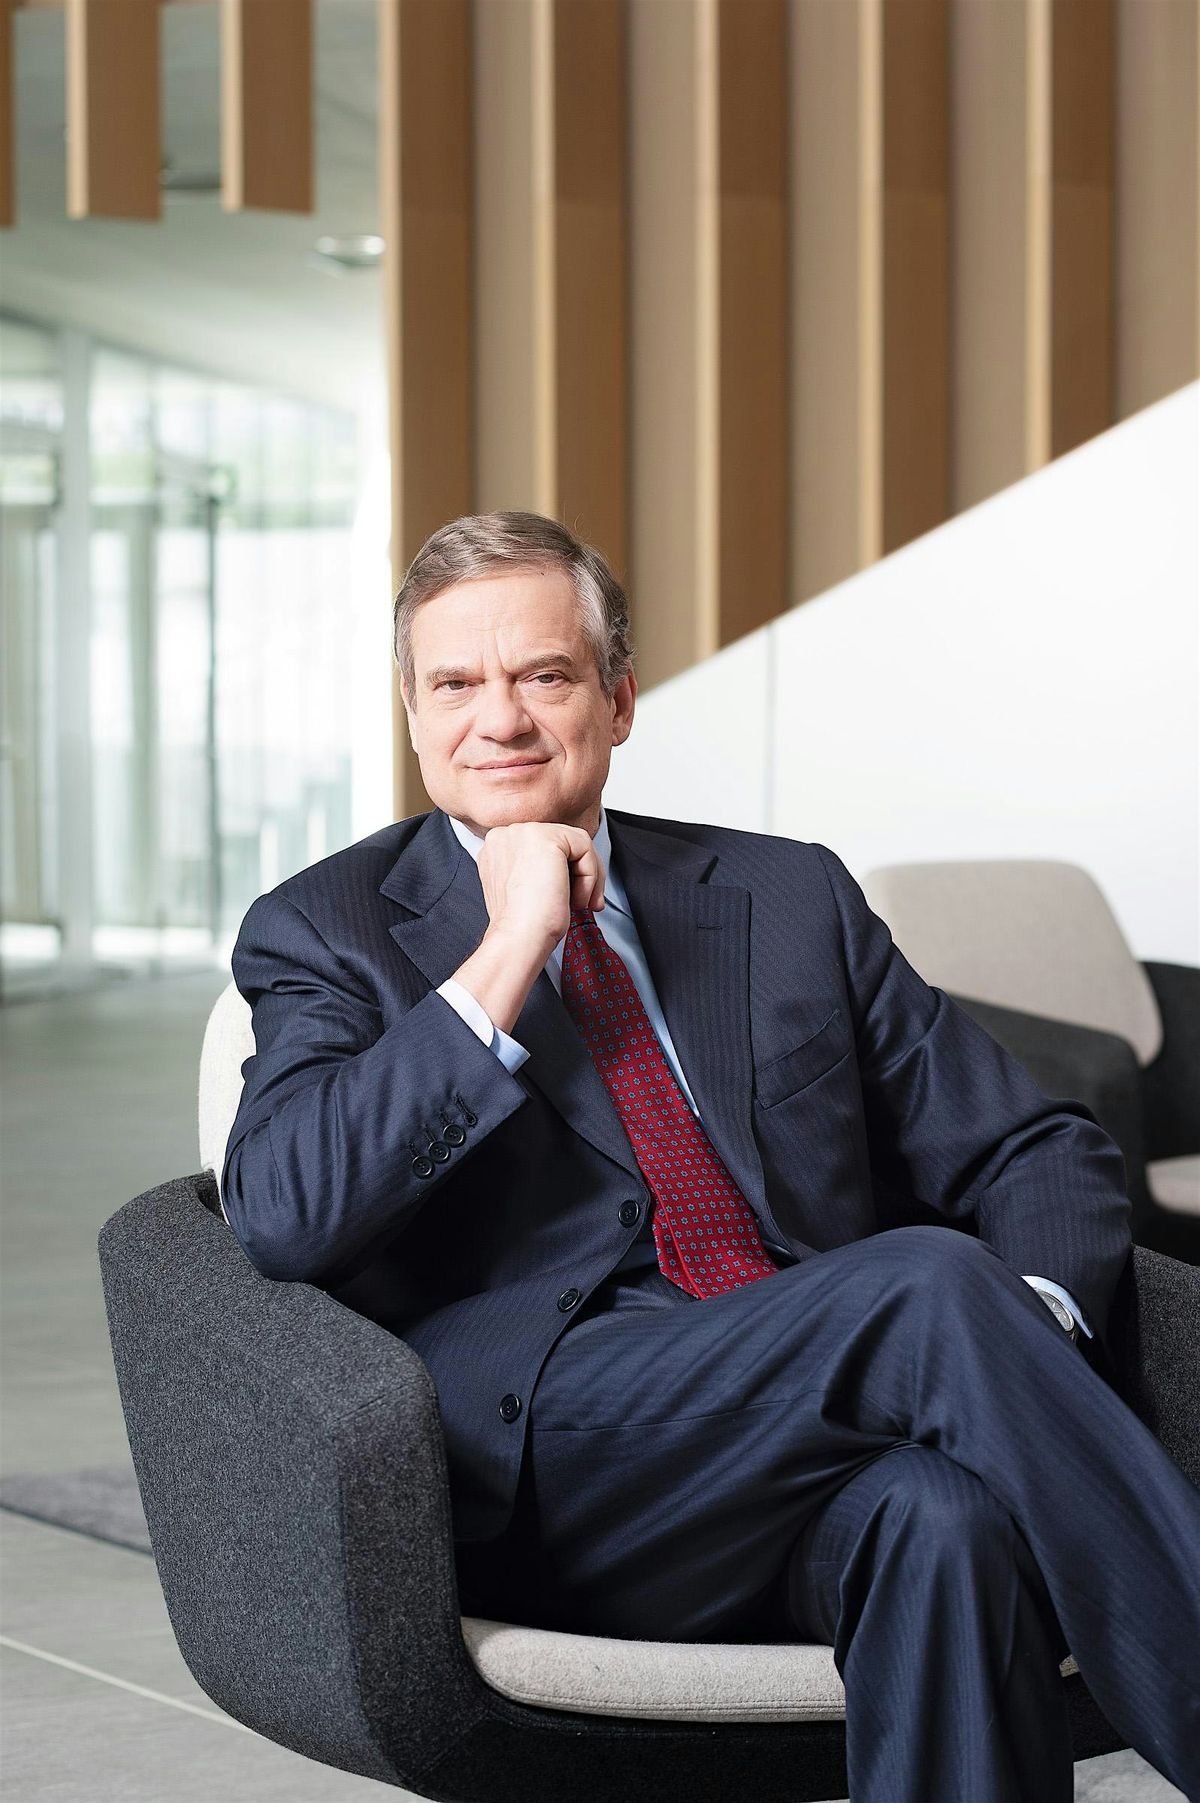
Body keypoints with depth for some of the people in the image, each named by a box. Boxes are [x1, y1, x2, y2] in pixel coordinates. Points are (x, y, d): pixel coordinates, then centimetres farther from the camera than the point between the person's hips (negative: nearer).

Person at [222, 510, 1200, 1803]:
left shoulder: (790, 898, 21)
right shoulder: (327, 931, 12)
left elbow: (1040, 1152, 17)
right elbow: (281, 1220, -6)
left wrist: (1029, 1319, -6)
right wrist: (499, 963, -8)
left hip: (832, 1455, 3)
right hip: (550, 1476, -3)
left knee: (942, 1511, -35)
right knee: (926, 1279, -29)